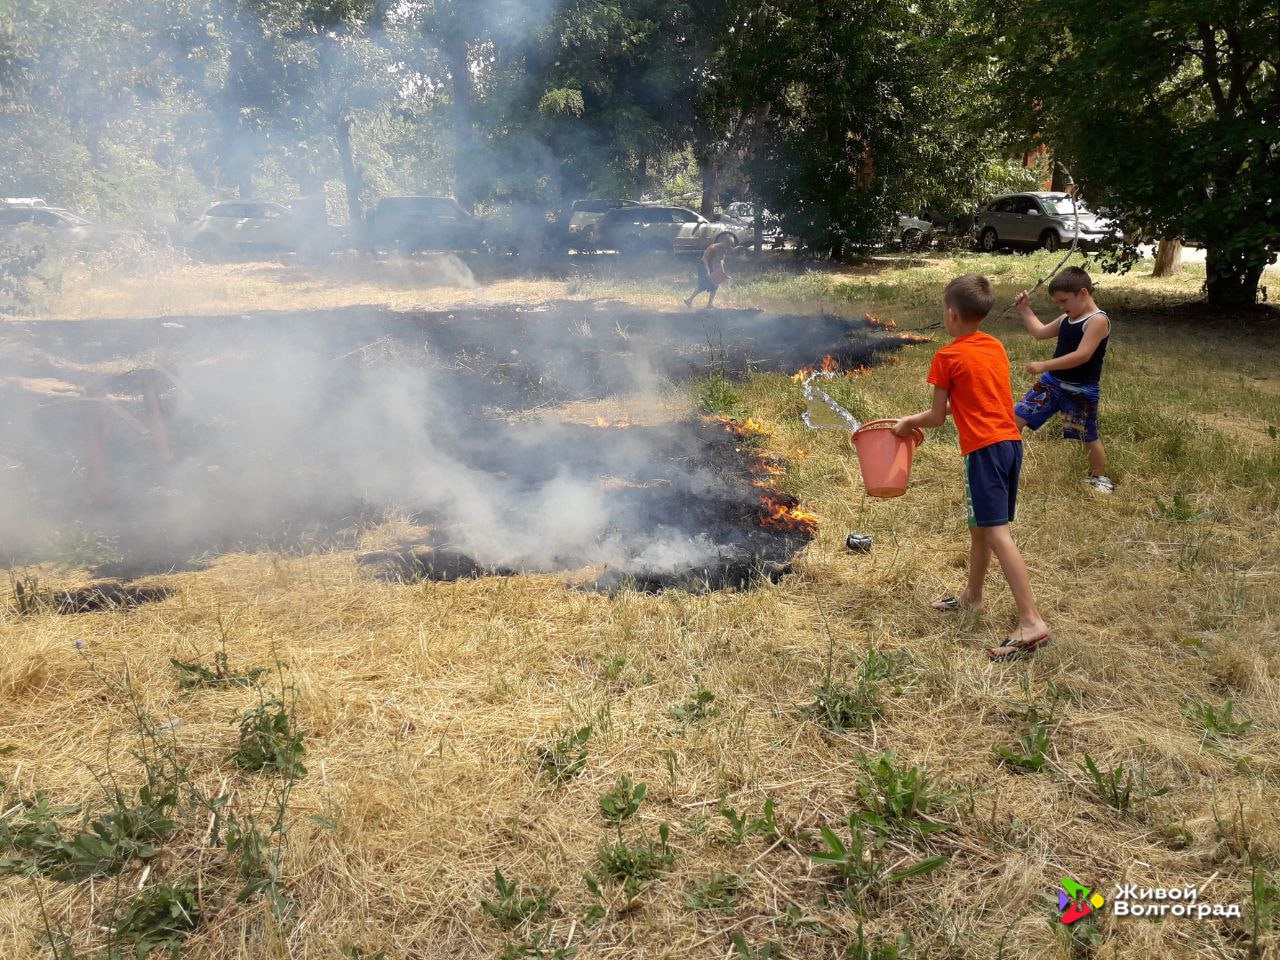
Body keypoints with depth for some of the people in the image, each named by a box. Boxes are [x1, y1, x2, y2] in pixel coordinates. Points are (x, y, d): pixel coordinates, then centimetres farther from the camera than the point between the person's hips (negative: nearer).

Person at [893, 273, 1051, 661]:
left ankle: (1031, 623, -18)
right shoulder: (995, 346, 15)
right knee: (978, 523, 21)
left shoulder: (947, 357, -7)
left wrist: (908, 423, 18)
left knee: (997, 532, -12)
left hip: (984, 449, -9)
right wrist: (919, 418, 27)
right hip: (1011, 442, 9)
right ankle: (972, 596, 37)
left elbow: (938, 417, -1)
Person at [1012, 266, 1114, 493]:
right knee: (1018, 416, 0)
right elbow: (1040, 332, 21)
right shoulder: (1066, 319, 6)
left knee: (1088, 437, 7)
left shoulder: (1097, 320, -19)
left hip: (1081, 391, -7)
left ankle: (1100, 477, 30)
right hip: (1052, 382, 7)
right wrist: (1025, 309, 11)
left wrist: (1044, 365, -28)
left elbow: (1082, 355, -28)